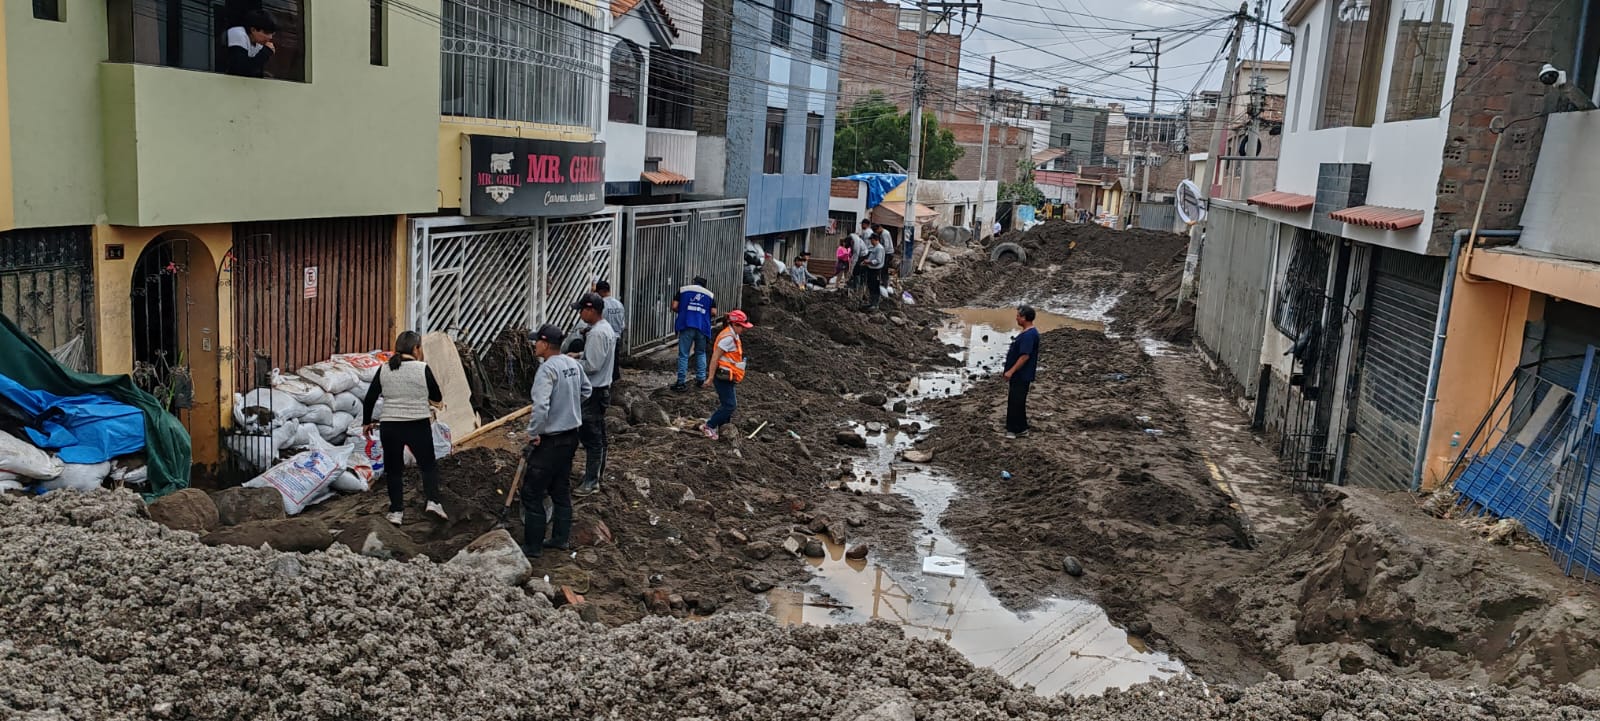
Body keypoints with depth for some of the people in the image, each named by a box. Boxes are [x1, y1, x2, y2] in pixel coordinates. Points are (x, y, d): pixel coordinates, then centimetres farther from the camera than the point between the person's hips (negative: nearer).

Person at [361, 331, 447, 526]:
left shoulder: (384, 369, 2)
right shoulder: (423, 369, -7)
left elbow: (369, 399, 5)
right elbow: (438, 397, 0)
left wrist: (366, 422, 17)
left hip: (389, 427, 2)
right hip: (418, 426, -2)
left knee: (394, 469, 13)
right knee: (428, 465, 13)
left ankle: (396, 512, 11)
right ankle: (433, 501, -3)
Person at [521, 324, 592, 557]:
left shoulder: (547, 369, -23)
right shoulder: (574, 364, 3)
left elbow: (540, 406, -31)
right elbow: (586, 391, 19)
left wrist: (533, 433, -18)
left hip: (550, 440, -8)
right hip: (571, 435, 9)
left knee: (532, 493, 3)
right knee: (561, 489, 19)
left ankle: (532, 546, 9)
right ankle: (561, 538, 27)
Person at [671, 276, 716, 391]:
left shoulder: (683, 290, 9)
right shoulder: (710, 294, 13)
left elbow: (674, 306, 1)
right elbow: (714, 312, 4)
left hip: (686, 326, -2)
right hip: (703, 327, 2)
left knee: (683, 354, 0)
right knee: (701, 353, 20)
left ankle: (681, 382, -3)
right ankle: (701, 378, 19)